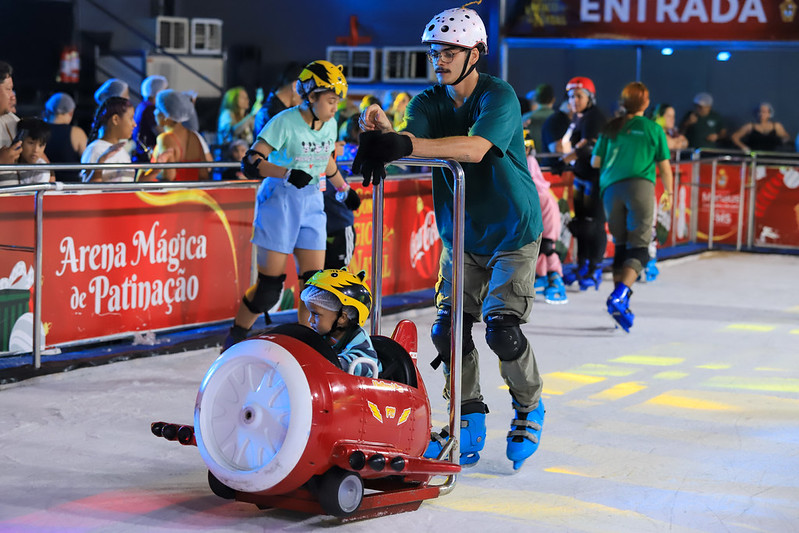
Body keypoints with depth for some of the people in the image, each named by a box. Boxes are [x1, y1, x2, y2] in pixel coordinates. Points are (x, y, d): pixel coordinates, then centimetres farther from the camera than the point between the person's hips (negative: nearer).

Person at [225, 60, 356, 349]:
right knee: (269, 284, -5)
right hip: (279, 201, -6)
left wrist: (344, 188, 34)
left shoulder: (330, 125, 6)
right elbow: (252, 162, -20)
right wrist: (287, 173, -32)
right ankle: (234, 341, 11)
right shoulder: (285, 122, -14)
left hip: (311, 202, 6)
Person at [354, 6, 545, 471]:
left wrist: (404, 146, -47)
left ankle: (530, 409, 12)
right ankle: (470, 425, 12)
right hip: (462, 236, 5)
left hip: (513, 231, -5)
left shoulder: (499, 97, -18)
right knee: (449, 329, -4)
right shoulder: (429, 102, 1)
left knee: (502, 329, -14)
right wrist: (383, 131, -42)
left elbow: (476, 148, -37)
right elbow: (410, 140, -18)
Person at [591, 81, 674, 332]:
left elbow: (595, 162, 15)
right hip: (641, 187, -3)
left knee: (621, 246, 14)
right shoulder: (654, 129, 8)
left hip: (610, 189, 3)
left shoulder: (610, 128, 13)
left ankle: (620, 299, 8)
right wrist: (668, 193, 25)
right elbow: (664, 167, 10)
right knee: (639, 248, -5)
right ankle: (620, 295, -26)